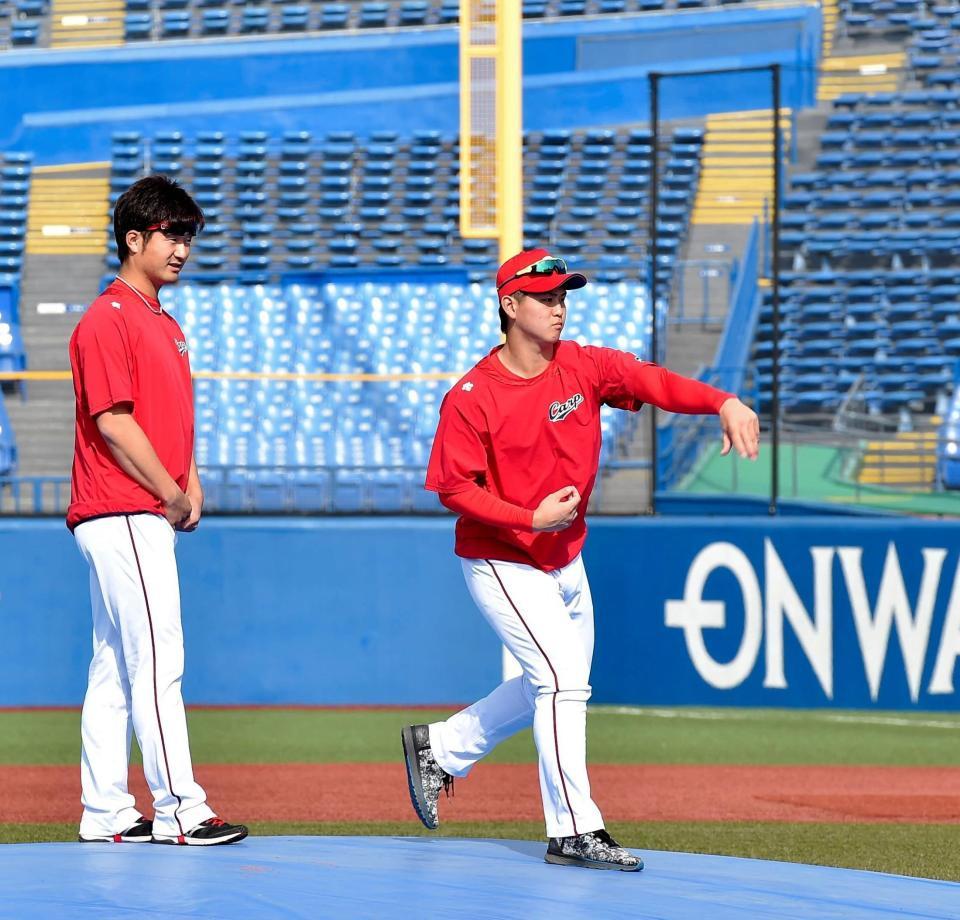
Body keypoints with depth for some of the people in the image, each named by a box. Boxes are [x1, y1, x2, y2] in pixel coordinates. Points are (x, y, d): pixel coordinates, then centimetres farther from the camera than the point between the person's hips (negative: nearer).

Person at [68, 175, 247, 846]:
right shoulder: (108, 319, -11)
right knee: (157, 659, -11)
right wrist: (173, 496, -13)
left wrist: (191, 482, 6)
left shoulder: (165, 325, 20)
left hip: (151, 517, 10)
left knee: (116, 666, 10)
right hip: (123, 514, -10)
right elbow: (113, 421, -17)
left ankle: (107, 814, 12)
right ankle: (179, 811, -13)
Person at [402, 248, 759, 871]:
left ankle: (439, 748, 36)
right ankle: (574, 832, -9)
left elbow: (652, 381, -19)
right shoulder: (472, 398, -19)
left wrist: (724, 403, -36)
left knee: (552, 688, 18)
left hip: (566, 560, 7)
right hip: (502, 564, -7)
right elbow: (454, 487, -17)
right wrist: (531, 519, -27)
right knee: (563, 680, -15)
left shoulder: (583, 368, -6)